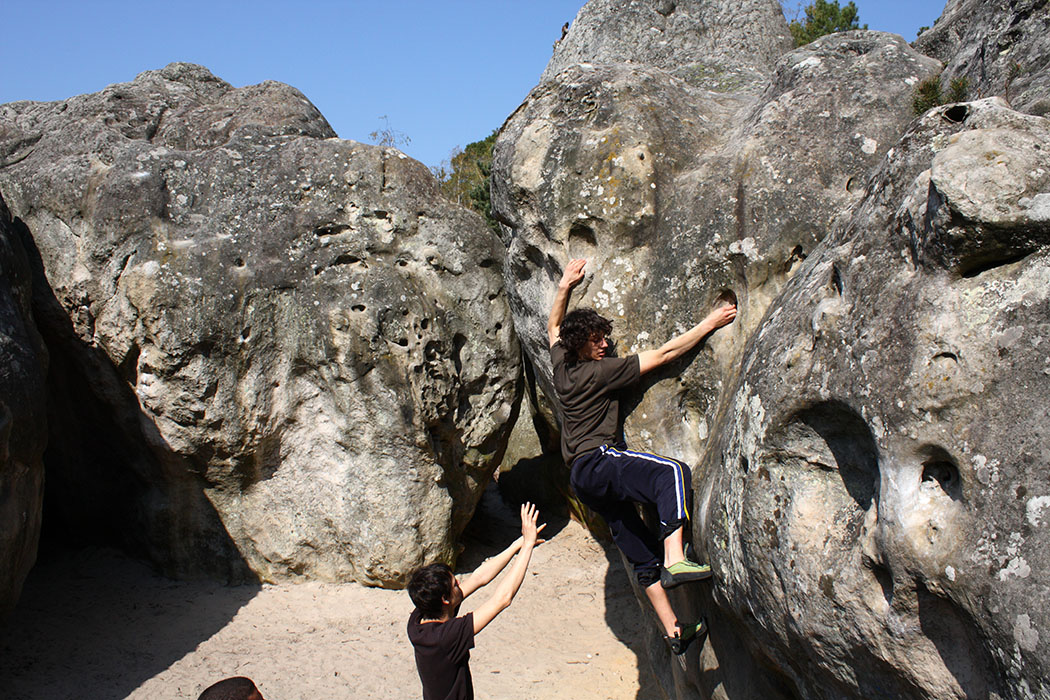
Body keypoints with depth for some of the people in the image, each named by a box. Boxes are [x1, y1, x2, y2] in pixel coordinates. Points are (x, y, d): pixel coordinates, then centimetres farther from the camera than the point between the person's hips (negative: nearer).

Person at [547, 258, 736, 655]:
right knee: (672, 472, -32)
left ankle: (673, 631, 5)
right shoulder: (602, 371, -7)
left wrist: (565, 287, 35)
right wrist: (710, 324, -3)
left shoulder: (561, 364, 14)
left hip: (582, 479, 9)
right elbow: (664, 354, -7)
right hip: (599, 460, -9)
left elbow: (553, 326, 36)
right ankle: (675, 559, -48)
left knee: (643, 555, 6)